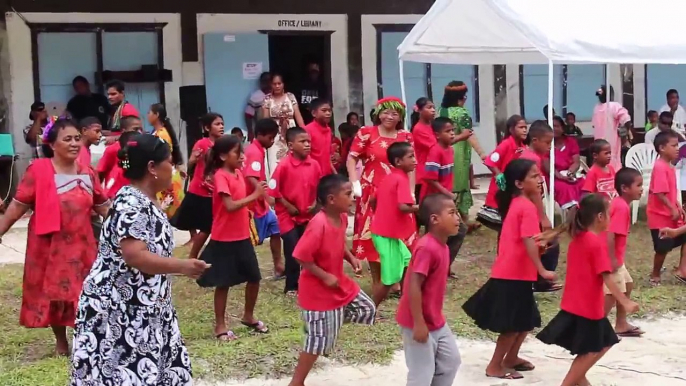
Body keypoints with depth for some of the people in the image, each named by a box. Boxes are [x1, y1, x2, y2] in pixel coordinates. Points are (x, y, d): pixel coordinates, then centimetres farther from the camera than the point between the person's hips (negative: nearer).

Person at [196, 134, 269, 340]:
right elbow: (230, 206, -24)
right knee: (224, 283, 3)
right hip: (224, 239, -8)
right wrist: (254, 195, -23)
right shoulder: (221, 176, -16)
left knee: (254, 277, 12)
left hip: (242, 236, 8)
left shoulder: (238, 173, 9)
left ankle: (248, 316, 32)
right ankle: (220, 326, 15)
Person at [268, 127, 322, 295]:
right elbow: (273, 189, -14)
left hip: (308, 215, 5)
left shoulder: (314, 164, -1)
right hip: (288, 215, -5)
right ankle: (291, 286, 11)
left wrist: (314, 204, 0)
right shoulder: (284, 165, -16)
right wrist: (288, 206, -11)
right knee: (293, 252, -1)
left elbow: (319, 187, 12)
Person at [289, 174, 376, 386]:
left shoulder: (342, 217, -2)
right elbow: (301, 257, -28)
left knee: (367, 309, 15)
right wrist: (325, 277, -24)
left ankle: (332, 320, 26)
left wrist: (351, 258, 0)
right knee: (318, 341, 1)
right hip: (318, 291, -8)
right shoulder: (318, 225, -30)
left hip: (339, 283, 8)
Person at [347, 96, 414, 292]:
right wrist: (355, 184, -14)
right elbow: (352, 159, -3)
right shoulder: (367, 133, -1)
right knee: (373, 236, 3)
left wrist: (410, 192, 2)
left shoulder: (406, 136, 9)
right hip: (372, 193, -3)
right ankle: (377, 282, 15)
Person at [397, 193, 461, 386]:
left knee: (451, 360, 18)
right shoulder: (426, 248, -25)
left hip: (436, 321, 10)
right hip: (419, 323, -10)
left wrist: (436, 316, 19)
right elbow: (414, 286, -27)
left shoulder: (441, 246, 6)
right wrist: (419, 323, -25)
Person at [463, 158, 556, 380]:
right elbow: (528, 241, -24)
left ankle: (511, 358, 32)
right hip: (515, 274, -9)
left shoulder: (515, 203, 11)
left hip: (509, 272, 9)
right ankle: (495, 366, 8)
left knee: (525, 320, 21)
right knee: (513, 325, 0)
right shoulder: (527, 207, -17)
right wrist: (542, 270, -23)